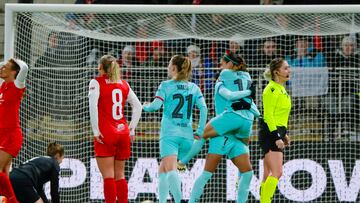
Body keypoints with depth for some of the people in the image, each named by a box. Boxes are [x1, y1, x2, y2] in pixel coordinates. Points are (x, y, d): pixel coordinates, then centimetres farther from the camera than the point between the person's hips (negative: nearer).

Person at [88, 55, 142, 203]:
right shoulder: (124, 84, 13)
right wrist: (131, 129, 15)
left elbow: (93, 105, -15)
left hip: (105, 133, -5)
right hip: (123, 133, 5)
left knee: (108, 176, -6)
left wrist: (95, 131, -13)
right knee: (120, 175, 12)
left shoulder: (97, 82, -1)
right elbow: (138, 106, 12)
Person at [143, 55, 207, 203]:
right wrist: (200, 131, 3)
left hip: (169, 134, -5)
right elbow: (203, 108, 1)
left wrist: (145, 106, 14)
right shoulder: (194, 88, 12)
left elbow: (155, 106, -8)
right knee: (163, 169, 19)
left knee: (170, 170, -17)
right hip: (187, 135, 5)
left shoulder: (166, 85, 0)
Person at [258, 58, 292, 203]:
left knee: (269, 174, 9)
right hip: (270, 133, -10)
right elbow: (268, 115, -18)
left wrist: (284, 133, 23)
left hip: (277, 132, 10)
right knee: (277, 173, -16)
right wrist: (277, 137, -21)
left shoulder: (281, 89, 16)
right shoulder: (272, 89, -14)